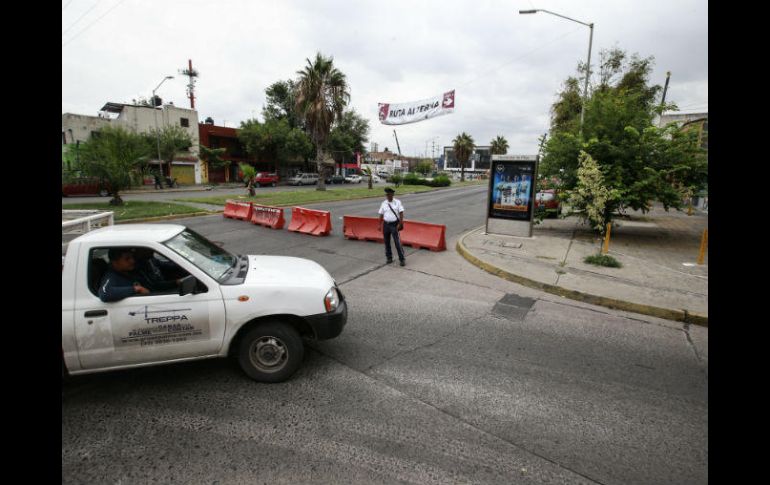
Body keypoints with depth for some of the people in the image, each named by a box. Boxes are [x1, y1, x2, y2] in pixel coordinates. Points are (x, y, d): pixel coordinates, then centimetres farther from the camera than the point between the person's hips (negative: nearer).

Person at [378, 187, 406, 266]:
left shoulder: (397, 202, -4)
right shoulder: (383, 203, 4)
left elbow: (401, 213, -7)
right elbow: (381, 215, 7)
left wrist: (400, 224, -14)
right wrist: (380, 225, 3)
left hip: (394, 224, -3)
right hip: (386, 224, 4)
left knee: (397, 242, -6)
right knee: (387, 242, 10)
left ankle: (402, 259, 4)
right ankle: (389, 258, 24)